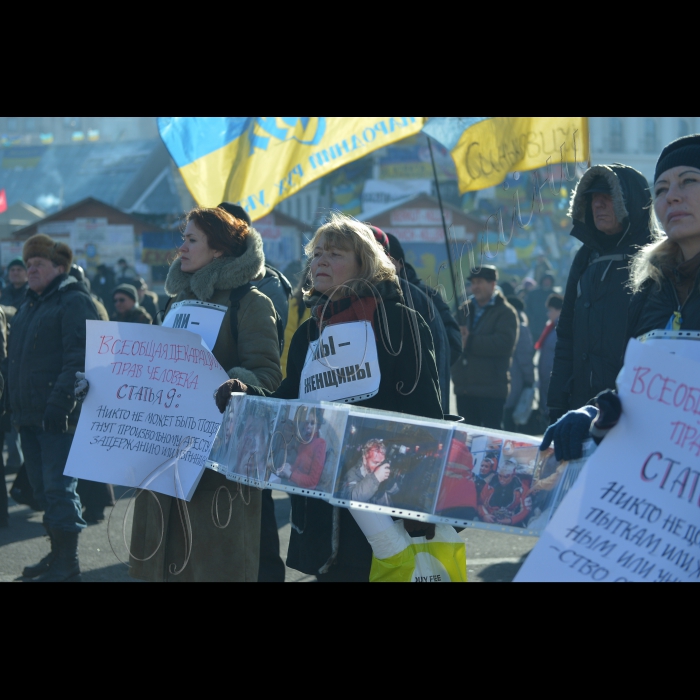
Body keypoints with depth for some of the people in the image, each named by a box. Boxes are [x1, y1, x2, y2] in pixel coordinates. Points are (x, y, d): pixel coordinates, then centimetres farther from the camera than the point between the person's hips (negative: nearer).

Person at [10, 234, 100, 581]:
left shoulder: (74, 302, -8)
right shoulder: (30, 303, 19)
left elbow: (79, 358, -19)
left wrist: (59, 402, -25)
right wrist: (16, 404, 17)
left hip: (57, 416, -9)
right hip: (29, 414, 9)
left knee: (58, 488, -7)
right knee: (42, 488, 13)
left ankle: (67, 563, -2)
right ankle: (57, 553, 23)